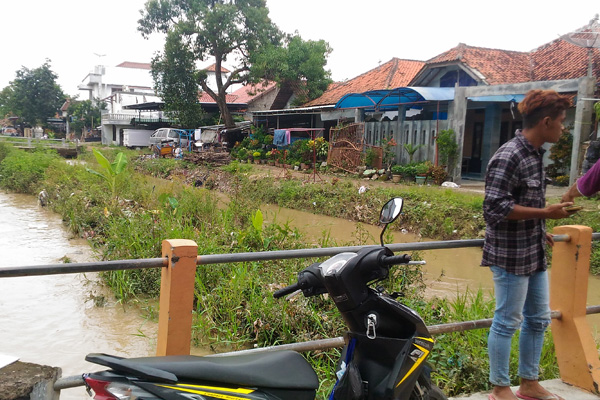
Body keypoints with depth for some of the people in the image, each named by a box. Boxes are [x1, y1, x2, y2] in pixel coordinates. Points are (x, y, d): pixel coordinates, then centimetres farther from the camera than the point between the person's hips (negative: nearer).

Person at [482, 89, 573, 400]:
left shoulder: (534, 154, 9)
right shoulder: (509, 157, -20)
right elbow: (496, 208, -24)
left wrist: (540, 230, 18)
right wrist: (546, 213, -22)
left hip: (535, 253, 10)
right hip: (510, 255, -9)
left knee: (538, 319, 18)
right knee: (507, 322, 4)